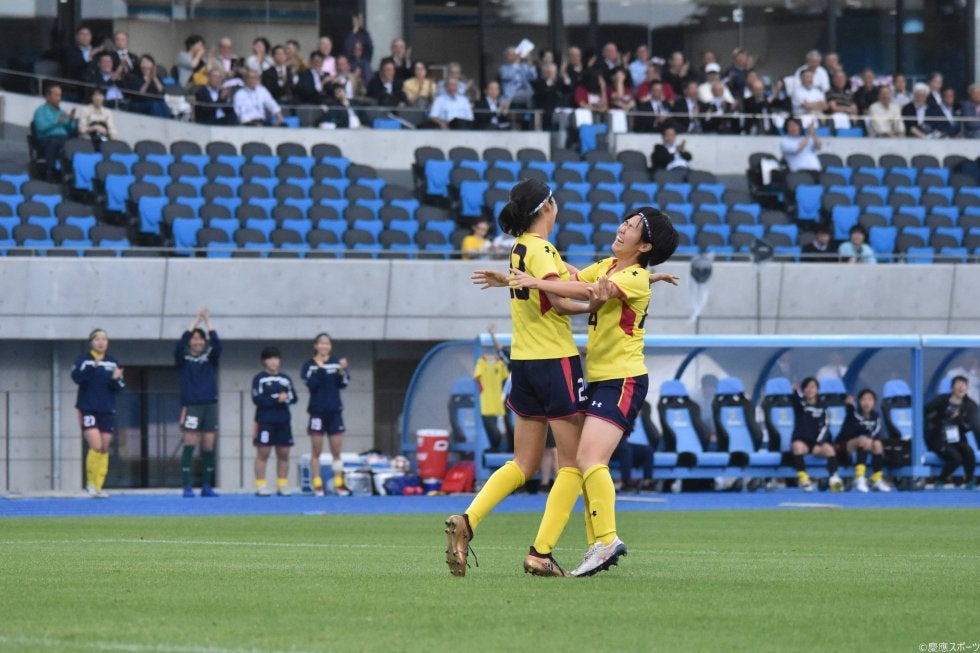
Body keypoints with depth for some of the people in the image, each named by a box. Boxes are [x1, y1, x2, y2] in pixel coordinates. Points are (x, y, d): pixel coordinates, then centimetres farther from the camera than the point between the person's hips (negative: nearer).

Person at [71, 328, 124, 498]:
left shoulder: (113, 362, 9)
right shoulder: (83, 360, -1)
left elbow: (119, 387, 9)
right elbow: (76, 377, -19)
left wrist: (116, 379, -13)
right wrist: (91, 366, -33)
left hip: (107, 411, 4)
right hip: (88, 410, -4)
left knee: (104, 449, 4)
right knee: (96, 446, -15)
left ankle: (98, 486, 13)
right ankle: (90, 483, 2)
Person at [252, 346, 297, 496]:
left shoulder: (285, 379, 15)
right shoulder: (259, 379, 1)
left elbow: (294, 398, 7)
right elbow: (258, 399, -11)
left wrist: (286, 398, -14)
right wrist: (276, 399, -15)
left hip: (283, 422, 5)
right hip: (265, 421, -5)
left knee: (283, 454, 6)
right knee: (263, 453, -6)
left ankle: (282, 485, 13)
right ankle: (260, 486, -4)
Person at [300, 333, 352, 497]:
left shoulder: (337, 362, 6)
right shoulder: (309, 365, 0)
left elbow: (343, 383, -3)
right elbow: (311, 384, -15)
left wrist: (342, 371, -19)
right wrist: (319, 368, -23)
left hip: (335, 411, 2)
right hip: (317, 411, -2)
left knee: (337, 451, 3)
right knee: (316, 451, 0)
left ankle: (339, 484, 7)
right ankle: (317, 485, 3)